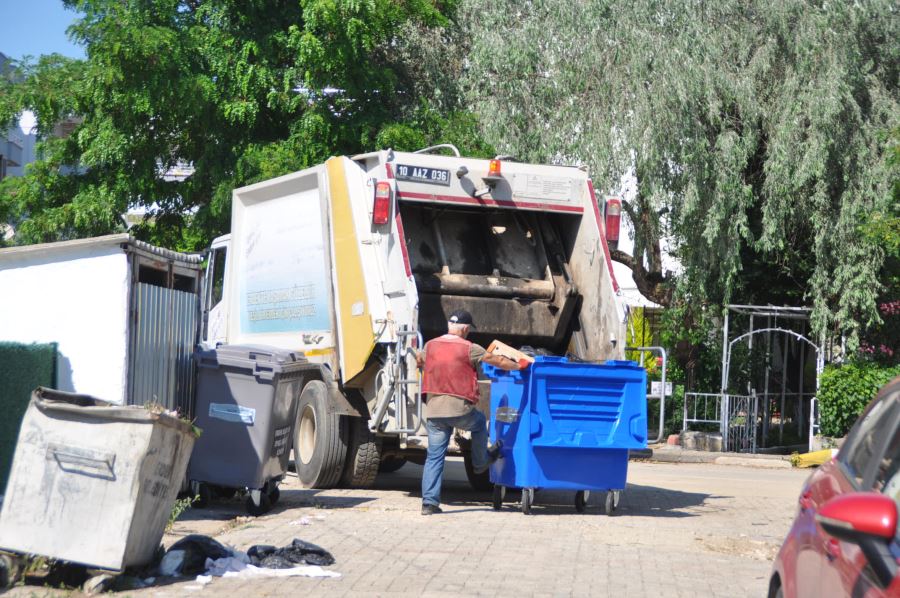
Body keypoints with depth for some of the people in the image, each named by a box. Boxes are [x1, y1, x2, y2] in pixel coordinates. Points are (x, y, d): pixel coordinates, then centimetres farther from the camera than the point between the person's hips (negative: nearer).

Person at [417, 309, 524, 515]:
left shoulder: (430, 346, 7)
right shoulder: (468, 349, -7)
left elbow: (420, 362, 28)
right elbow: (497, 361, -1)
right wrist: (518, 366, 16)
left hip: (434, 411, 3)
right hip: (459, 409, -3)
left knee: (434, 457, 6)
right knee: (479, 423, 30)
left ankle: (429, 502, 1)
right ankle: (480, 463, 41)